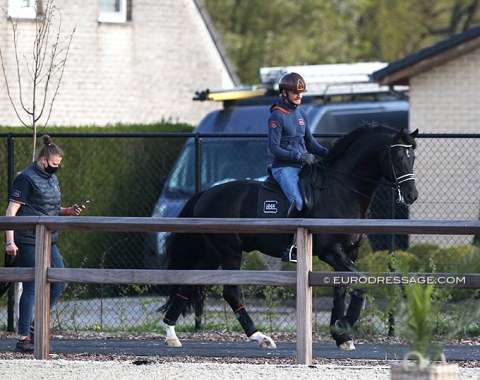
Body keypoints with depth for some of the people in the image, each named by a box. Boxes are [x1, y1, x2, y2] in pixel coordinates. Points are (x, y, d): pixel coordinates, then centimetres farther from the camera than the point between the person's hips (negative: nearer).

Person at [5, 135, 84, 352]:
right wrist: (10, 241, -21)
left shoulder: (52, 179, 16)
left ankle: (36, 325, 18)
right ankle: (23, 338, 1)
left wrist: (68, 211, 8)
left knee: (59, 283, 6)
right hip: (28, 242, -9)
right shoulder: (27, 179, -10)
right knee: (31, 288, -6)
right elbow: (11, 211, -14)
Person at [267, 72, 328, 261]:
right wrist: (299, 156, -21)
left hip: (302, 166, 8)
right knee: (298, 202, -28)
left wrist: (328, 153, 2)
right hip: (284, 167, -8)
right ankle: (288, 245, -22)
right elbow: (274, 148, -12)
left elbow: (310, 144, 20)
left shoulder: (302, 114, 16)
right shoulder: (277, 116, -7)